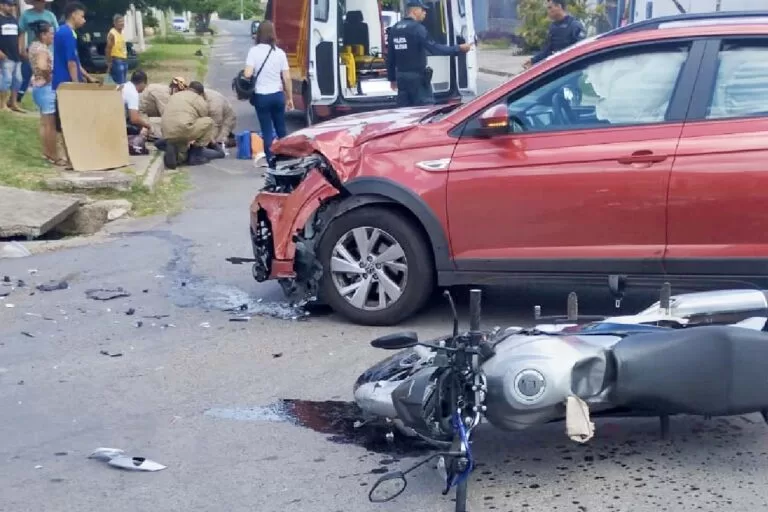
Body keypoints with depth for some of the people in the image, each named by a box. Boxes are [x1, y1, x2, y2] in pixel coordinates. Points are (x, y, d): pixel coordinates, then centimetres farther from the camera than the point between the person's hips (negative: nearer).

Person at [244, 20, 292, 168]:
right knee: (281, 130, 17)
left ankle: (272, 163, 0)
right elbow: (287, 77, 0)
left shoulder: (254, 51, -9)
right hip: (278, 95, 3)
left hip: (262, 96, -3)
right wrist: (290, 98, 9)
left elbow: (247, 74, -16)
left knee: (267, 131, 3)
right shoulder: (280, 52, 0)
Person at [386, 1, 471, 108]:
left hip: (401, 76, 7)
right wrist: (459, 49, -17)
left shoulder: (394, 29, 9)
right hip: (417, 76, -7)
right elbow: (434, 48, -21)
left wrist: (392, 78, 21)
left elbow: (390, 57, 13)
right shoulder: (417, 28, -14)